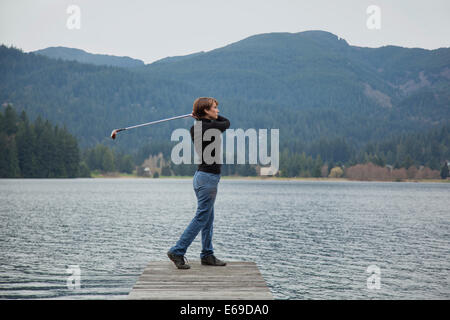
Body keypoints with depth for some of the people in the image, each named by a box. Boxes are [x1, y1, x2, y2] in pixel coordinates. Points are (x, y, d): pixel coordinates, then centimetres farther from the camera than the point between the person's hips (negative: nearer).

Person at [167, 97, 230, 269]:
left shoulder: (195, 128, 8)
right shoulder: (211, 127, -16)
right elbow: (227, 122, 4)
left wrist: (199, 116, 13)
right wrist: (213, 116, 12)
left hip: (201, 176, 9)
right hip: (209, 177, -9)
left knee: (208, 219, 15)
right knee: (201, 218, -4)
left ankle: (207, 255, 21)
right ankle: (177, 251, -3)